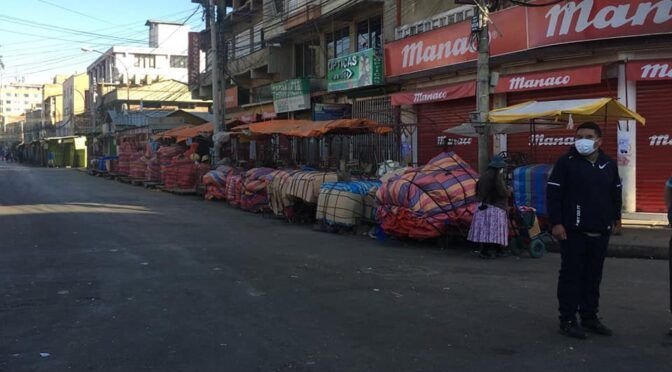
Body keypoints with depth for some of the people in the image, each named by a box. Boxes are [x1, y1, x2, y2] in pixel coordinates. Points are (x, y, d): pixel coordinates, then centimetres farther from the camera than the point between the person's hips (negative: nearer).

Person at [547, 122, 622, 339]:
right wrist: (556, 223, -13)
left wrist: (614, 219, 15)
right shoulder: (567, 162, -4)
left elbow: (616, 194, 21)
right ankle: (567, 321, 4)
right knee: (571, 276, -2)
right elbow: (553, 193, -8)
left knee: (593, 277, 11)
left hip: (600, 232, 5)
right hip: (573, 232, -5)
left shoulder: (609, 165, 10)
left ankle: (590, 317, 21)